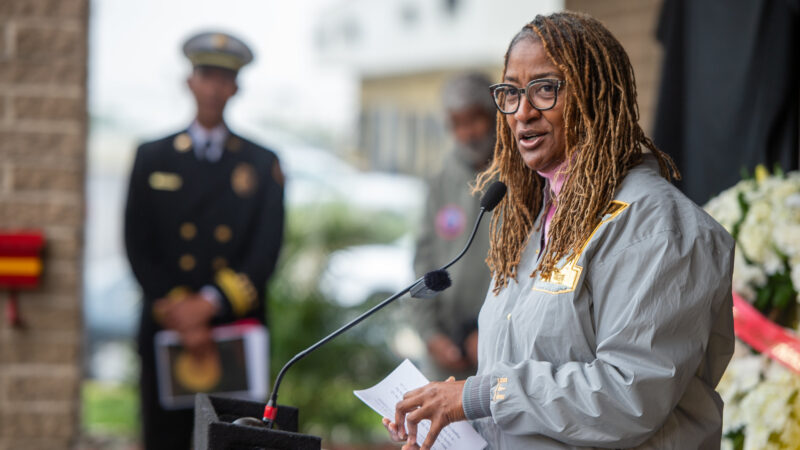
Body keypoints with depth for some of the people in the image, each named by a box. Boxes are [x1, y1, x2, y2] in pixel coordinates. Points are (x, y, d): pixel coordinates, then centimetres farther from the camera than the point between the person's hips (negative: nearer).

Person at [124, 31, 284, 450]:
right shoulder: (152, 158, 11)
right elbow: (139, 247, 2)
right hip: (167, 333, 0)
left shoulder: (263, 164, 10)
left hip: (238, 331, 0)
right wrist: (176, 312, -11)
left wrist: (209, 304, -13)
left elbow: (266, 252, 0)